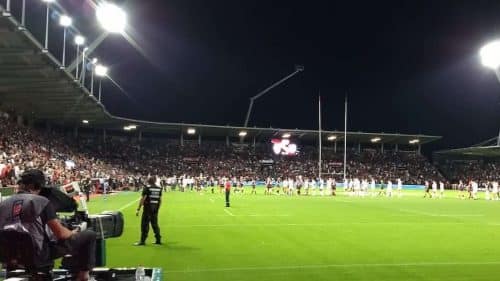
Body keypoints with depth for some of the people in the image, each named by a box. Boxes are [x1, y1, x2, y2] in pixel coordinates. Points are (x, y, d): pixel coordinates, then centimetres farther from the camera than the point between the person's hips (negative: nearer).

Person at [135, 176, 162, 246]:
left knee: (145, 224, 0)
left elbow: (143, 199, -12)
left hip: (148, 208, -6)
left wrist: (138, 209, -9)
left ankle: (142, 241, 3)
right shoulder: (159, 188, 8)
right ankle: (158, 240, 17)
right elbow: (160, 200, 11)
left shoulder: (147, 188, -8)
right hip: (155, 209, 6)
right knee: (155, 224, 14)